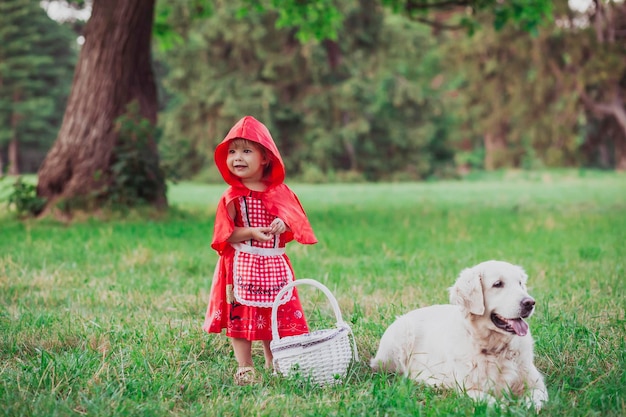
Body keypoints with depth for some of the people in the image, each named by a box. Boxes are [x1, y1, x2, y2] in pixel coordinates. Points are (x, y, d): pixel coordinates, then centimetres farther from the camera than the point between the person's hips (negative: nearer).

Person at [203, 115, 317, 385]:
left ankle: (273, 364, 25)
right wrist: (252, 233, -24)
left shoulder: (280, 192, 4)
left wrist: (283, 226, -16)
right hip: (242, 266, -3)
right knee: (241, 316, -1)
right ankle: (244, 368, 7)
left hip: (274, 266, 3)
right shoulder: (233, 197, -5)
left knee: (276, 316, 10)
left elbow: (295, 225, 6)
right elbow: (225, 233, -10)